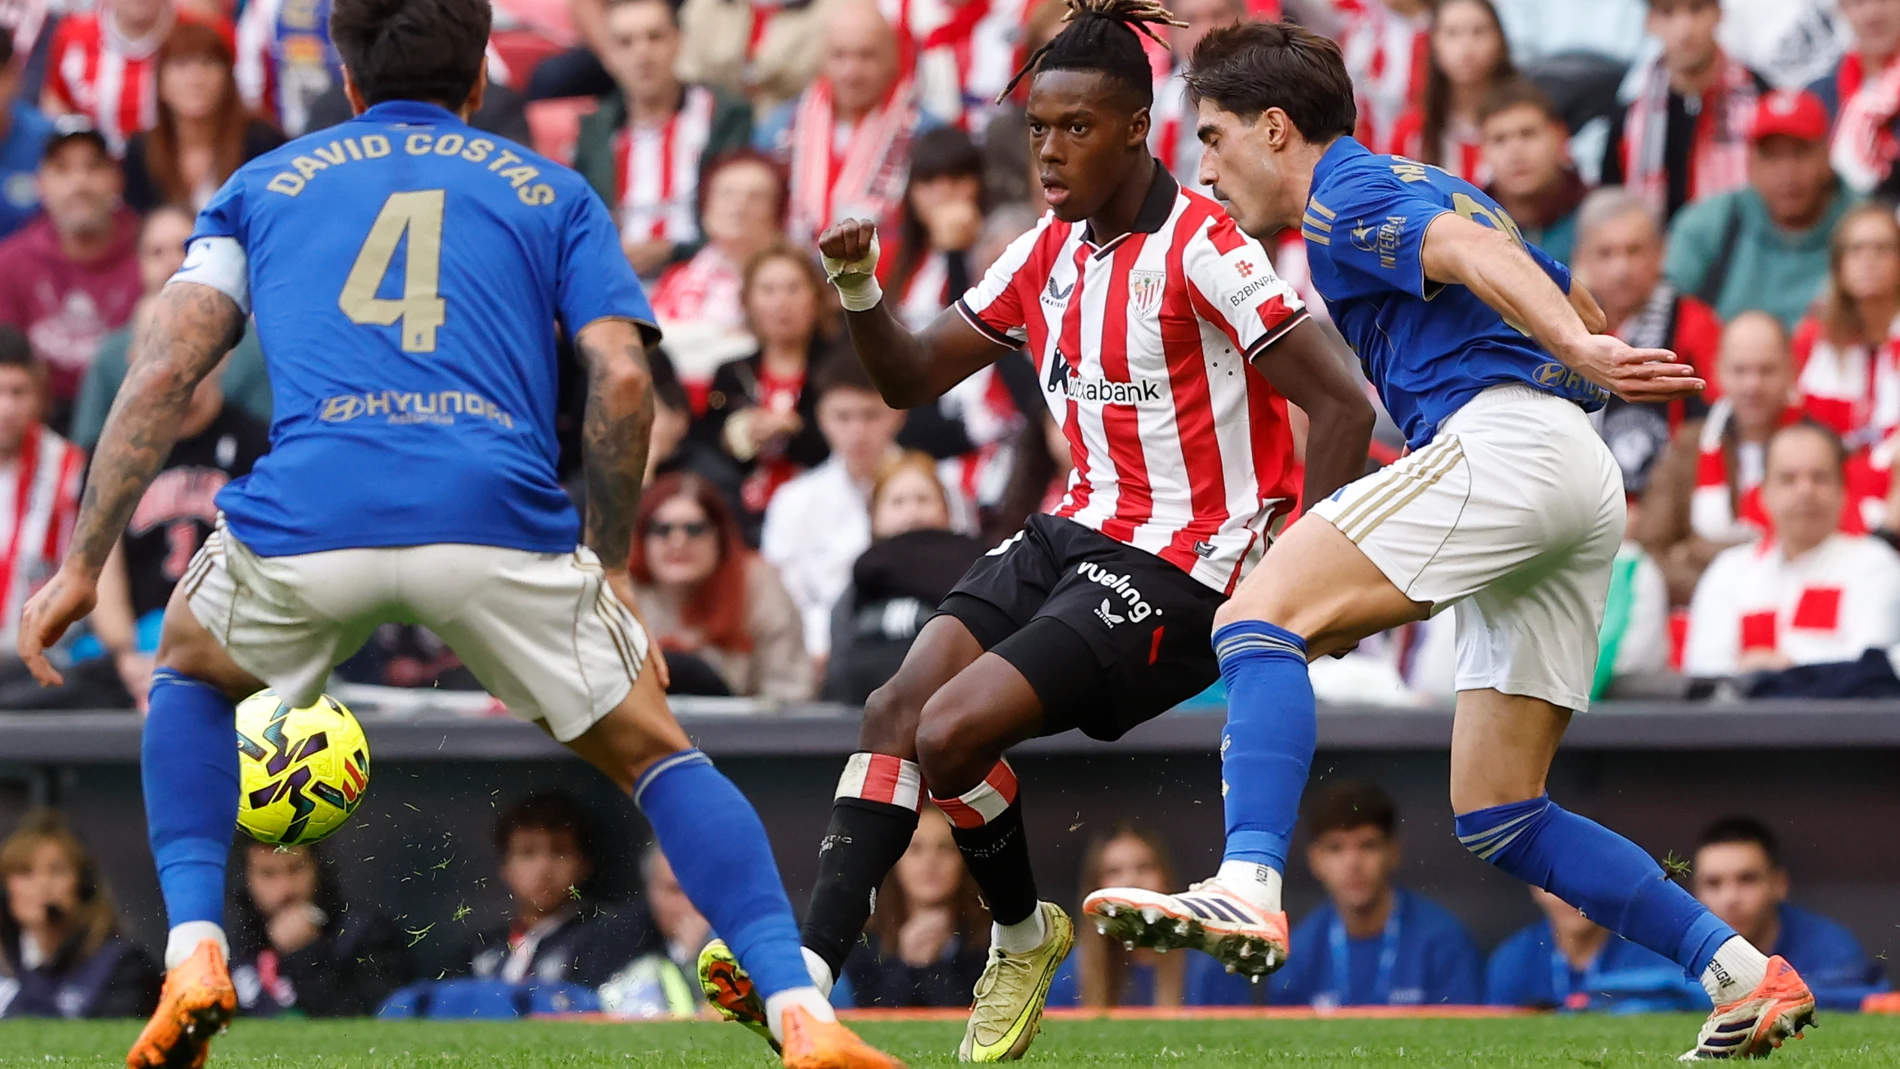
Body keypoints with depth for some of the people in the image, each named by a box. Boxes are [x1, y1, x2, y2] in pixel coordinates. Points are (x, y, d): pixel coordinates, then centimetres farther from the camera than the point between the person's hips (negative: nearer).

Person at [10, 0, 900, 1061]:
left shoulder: (264, 185, 26)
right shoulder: (551, 192, 23)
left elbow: (164, 375, 14)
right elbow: (623, 382, 9)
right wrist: (610, 565, 20)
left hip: (307, 521, 1)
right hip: (504, 524, 0)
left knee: (195, 669, 33)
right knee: (653, 751, 19)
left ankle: (195, 953, 15)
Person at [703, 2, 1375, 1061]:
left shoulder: (1200, 249, -16)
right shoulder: (1048, 252, 9)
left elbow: (1343, 402, -18)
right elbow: (915, 377, 15)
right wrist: (861, 290, -5)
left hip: (1177, 566, -8)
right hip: (1079, 531, 8)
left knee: (953, 729, -20)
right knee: (897, 706, -12)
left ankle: (1025, 937, 6)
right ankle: (809, 966, -15)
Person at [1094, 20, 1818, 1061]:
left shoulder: (1346, 194, 3)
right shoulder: (1427, 189, 32)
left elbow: (1477, 254, -17)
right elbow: (1578, 300, 40)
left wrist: (1574, 350, -34)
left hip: (1501, 441, -10)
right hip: (1585, 484, 10)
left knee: (1260, 615, -21)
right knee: (1496, 818, 11)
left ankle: (1249, 890, -42)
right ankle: (1747, 978, 5)